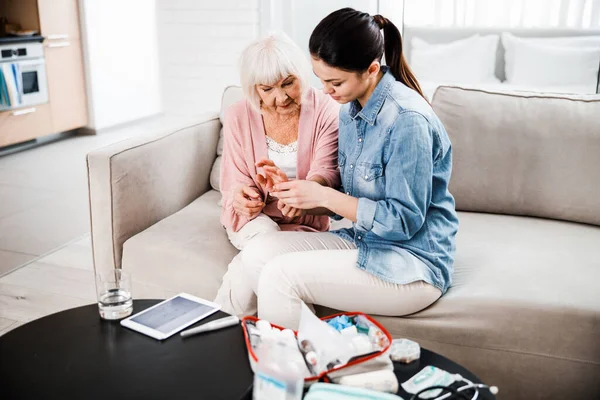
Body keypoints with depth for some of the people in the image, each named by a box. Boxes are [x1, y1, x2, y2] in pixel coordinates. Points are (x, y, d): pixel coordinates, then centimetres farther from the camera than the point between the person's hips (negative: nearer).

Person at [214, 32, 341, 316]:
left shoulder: (325, 110, -11)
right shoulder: (238, 117, -6)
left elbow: (327, 171, -22)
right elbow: (235, 183, -5)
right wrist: (241, 197, -31)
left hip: (304, 219, -1)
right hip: (254, 218, 1)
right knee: (265, 234, -33)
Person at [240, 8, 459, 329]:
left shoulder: (407, 119, -21)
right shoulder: (350, 110, 5)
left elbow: (405, 220, -20)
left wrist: (324, 196, -20)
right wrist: (297, 190, -5)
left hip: (414, 265, -8)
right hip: (363, 241, 8)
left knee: (282, 274, -23)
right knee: (257, 256, -8)